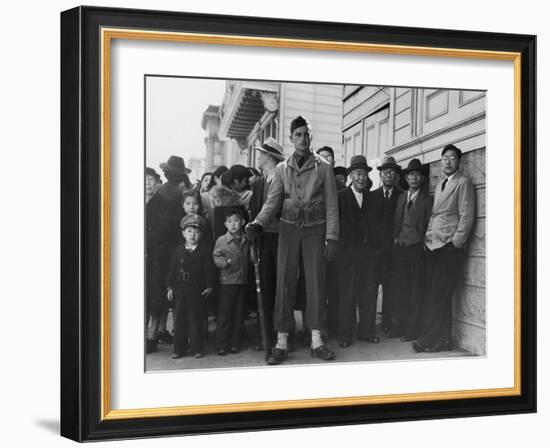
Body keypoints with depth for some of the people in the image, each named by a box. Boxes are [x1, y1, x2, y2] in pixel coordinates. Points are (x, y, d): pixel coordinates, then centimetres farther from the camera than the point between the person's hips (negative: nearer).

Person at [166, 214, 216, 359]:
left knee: (196, 321, 2)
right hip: (180, 291, 2)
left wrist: (209, 287, -6)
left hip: (197, 292, -2)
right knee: (180, 320, 5)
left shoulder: (204, 253, 1)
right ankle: (179, 349, 13)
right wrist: (170, 287, 4)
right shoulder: (178, 251, 7)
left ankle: (197, 349, 11)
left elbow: (209, 271, 1)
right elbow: (172, 270, 8)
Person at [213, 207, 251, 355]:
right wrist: (225, 262, -21)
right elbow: (216, 258, -5)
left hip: (243, 282, 3)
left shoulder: (246, 241, 8)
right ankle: (222, 345, 3)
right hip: (227, 281, -3)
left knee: (239, 314, 6)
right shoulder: (221, 240, -1)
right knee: (224, 314, -2)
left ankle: (235, 343, 15)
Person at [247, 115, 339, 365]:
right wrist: (258, 224, -18)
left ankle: (316, 342, 8)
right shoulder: (282, 169, 6)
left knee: (316, 283, 1)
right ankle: (282, 343, 4)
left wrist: (332, 237, -7)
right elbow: (272, 202, 0)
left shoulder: (323, 167, 1)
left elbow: (331, 205, 0)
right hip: (289, 229, 1)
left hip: (315, 229, -1)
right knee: (285, 283, 0)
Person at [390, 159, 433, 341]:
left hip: (416, 249, -5)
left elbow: (429, 227, -2)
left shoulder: (428, 200, 1)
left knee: (416, 291, -1)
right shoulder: (401, 198, 17)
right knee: (398, 289, 4)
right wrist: (395, 239, 8)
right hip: (400, 247, 5)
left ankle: (413, 329, 5)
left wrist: (424, 245, -8)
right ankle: (400, 325, 13)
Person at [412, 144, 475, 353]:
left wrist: (455, 244, -12)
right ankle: (442, 339, 11)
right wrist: (428, 237, 11)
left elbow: (466, 216, -8)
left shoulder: (463, 182, -3)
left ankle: (432, 340, -3)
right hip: (433, 246, 7)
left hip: (449, 247, -7)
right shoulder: (440, 183, 20)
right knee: (434, 295, 5)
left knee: (439, 296, -8)